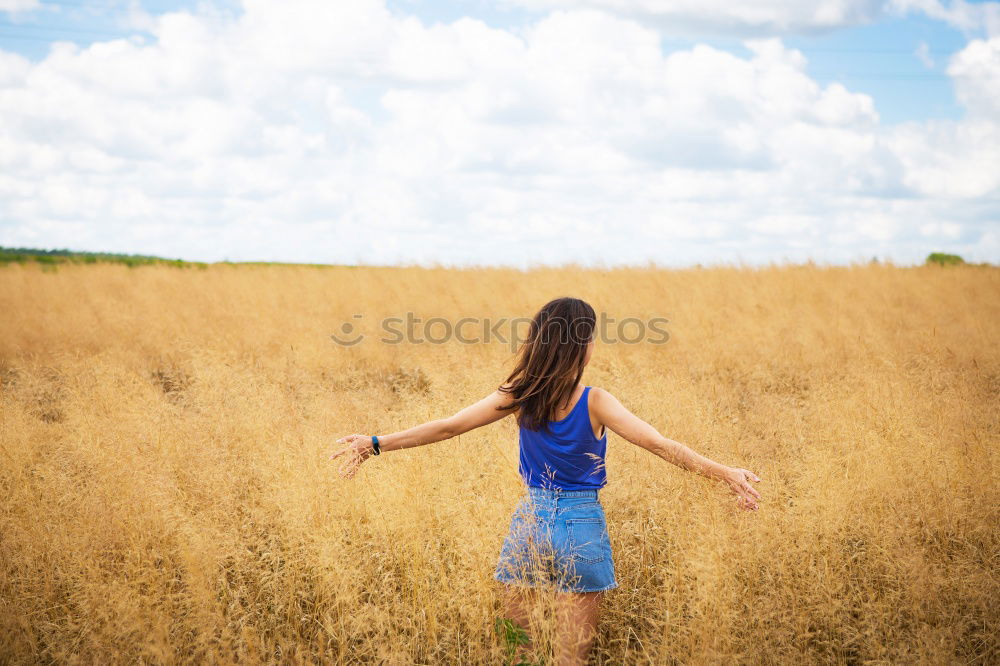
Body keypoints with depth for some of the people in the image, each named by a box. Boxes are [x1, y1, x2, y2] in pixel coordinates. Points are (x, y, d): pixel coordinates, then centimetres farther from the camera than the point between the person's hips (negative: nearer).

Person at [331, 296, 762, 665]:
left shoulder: (519, 396, -6)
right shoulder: (595, 403, -15)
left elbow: (447, 427, -6)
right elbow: (659, 444, -23)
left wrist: (377, 443, 0)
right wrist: (724, 473, -25)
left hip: (529, 523, 3)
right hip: (581, 529, -2)